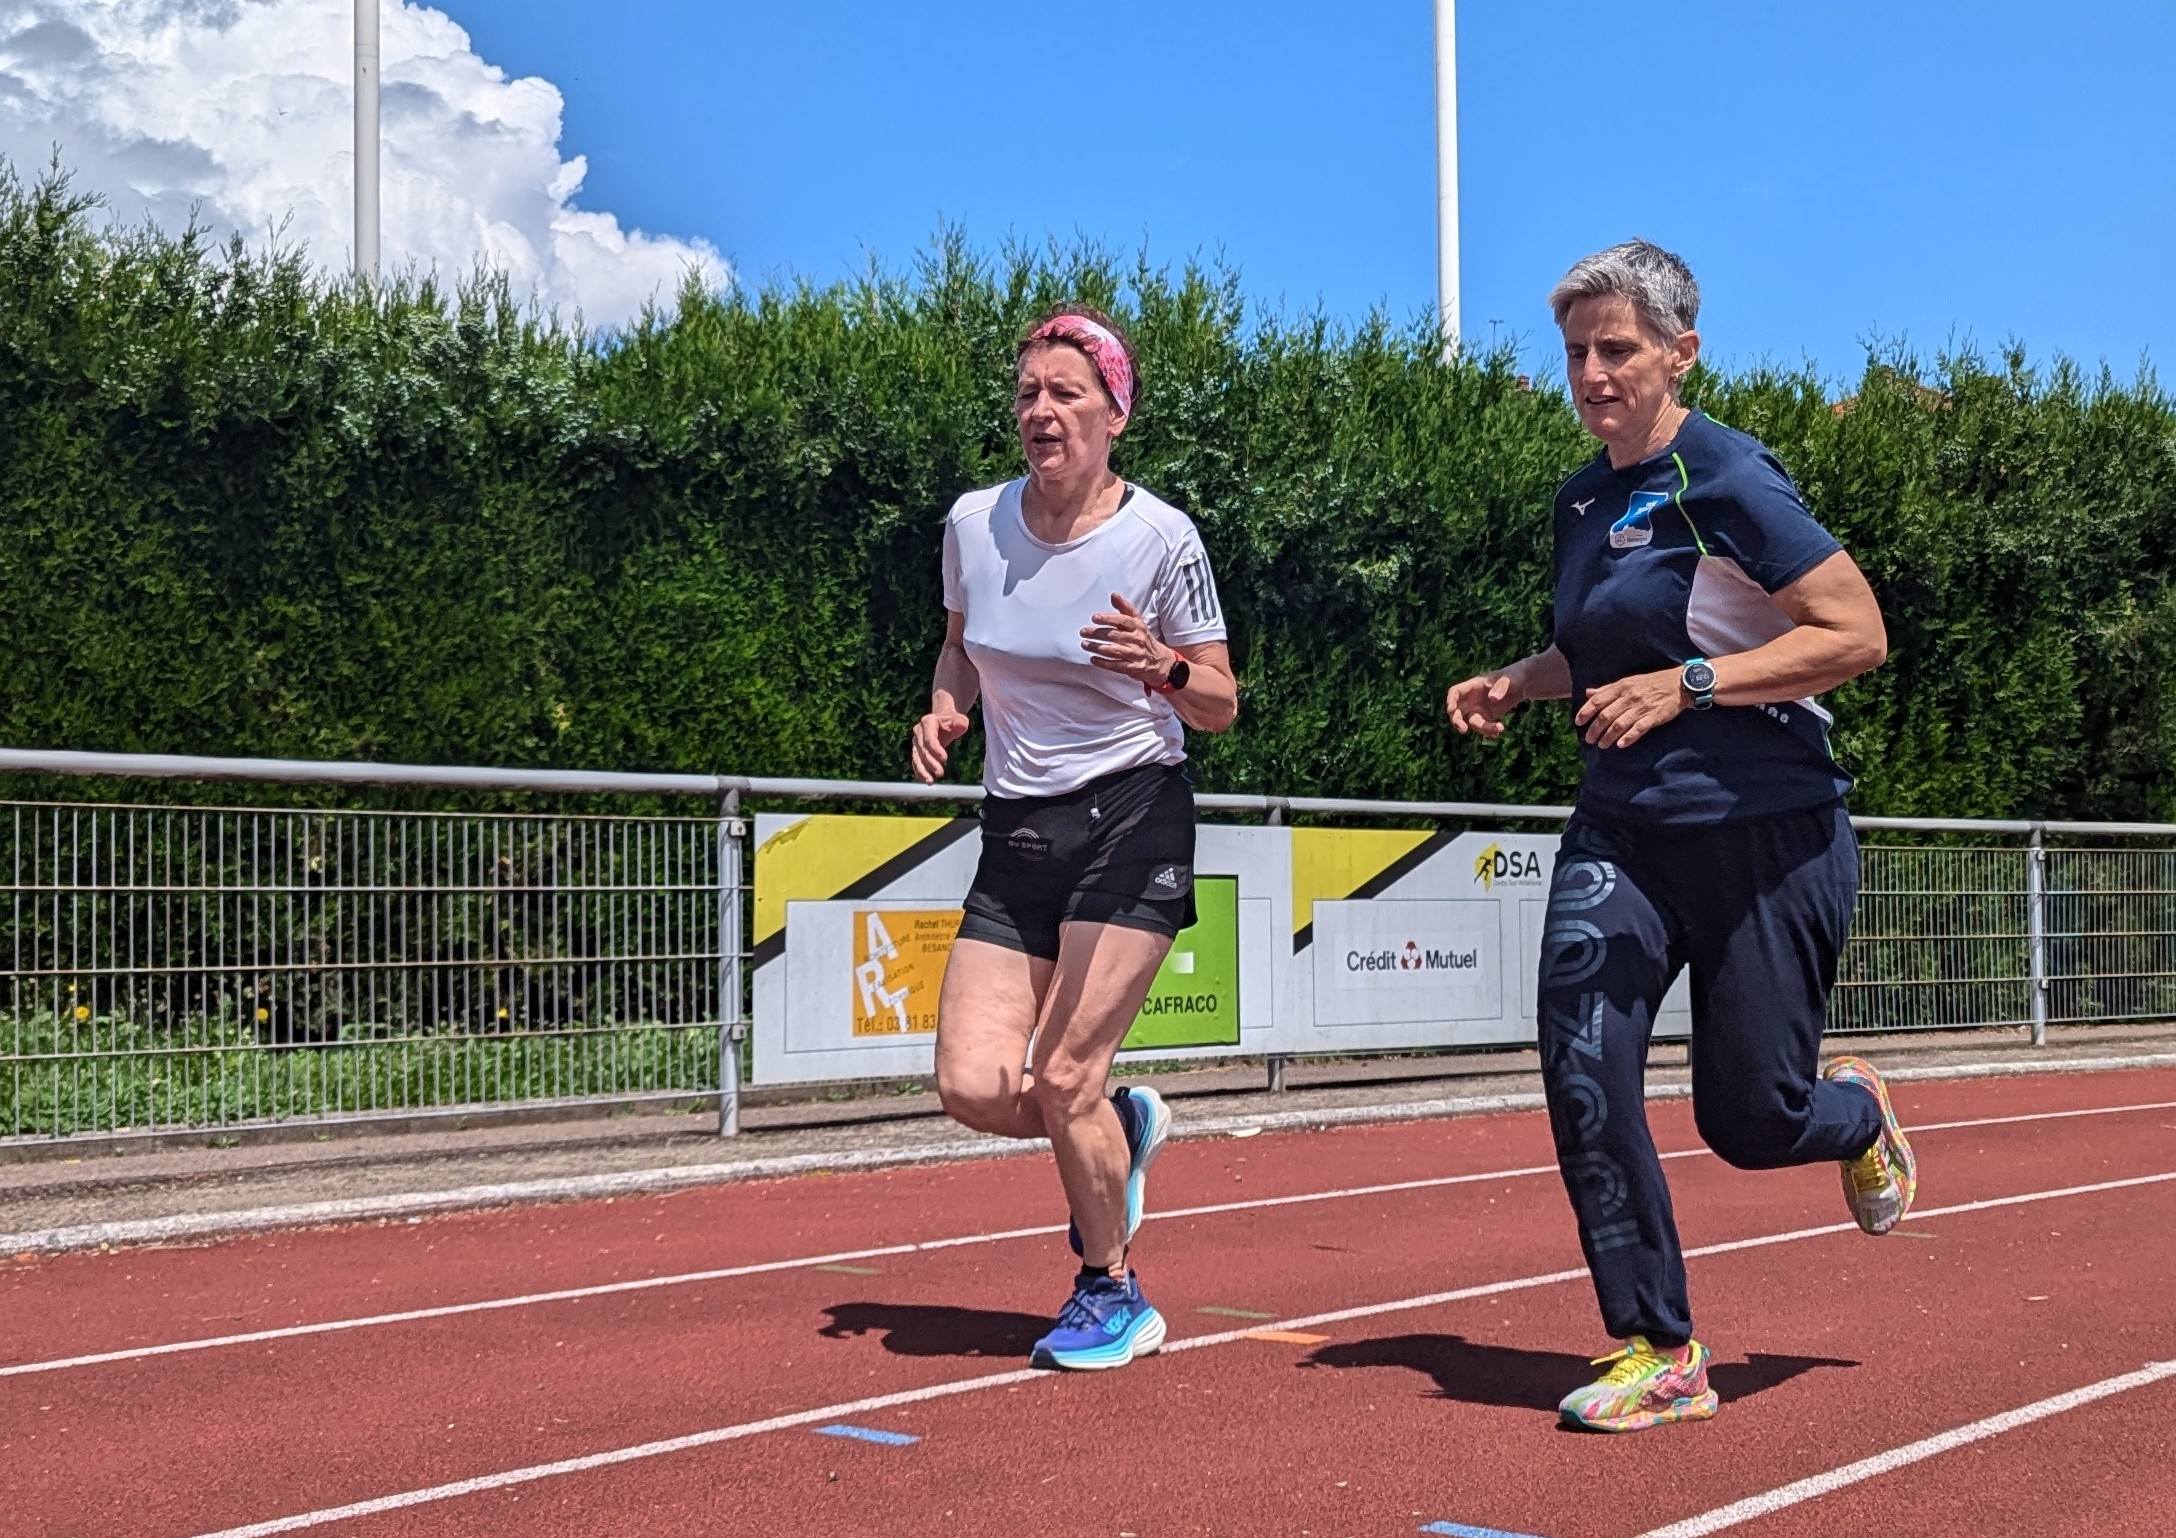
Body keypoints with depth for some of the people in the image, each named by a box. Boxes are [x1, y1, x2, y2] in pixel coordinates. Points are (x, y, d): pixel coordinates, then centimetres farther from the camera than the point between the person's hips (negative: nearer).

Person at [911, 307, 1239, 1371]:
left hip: (1132, 822, -4)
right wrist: (944, 706, 0)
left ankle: (1113, 1295, 17)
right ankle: (1123, 1126, 27)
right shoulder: (972, 524, 2)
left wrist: (1163, 669, -24)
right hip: (1017, 835, 5)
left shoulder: (1161, 538, -10)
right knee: (974, 1088, -7)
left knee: (1062, 1081, -8)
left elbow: (1220, 707, -3)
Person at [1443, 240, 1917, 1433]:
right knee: (1583, 1070, -12)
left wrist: (1683, 685, -23)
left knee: (1749, 1118, 2)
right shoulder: (1584, 501, 10)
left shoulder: (1727, 480, -12)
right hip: (1621, 832, 6)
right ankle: (1658, 1353, 0)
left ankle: (1859, 1116, 40)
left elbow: (1857, 632, -16)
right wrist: (1515, 684, 7)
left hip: (1766, 839, -6)